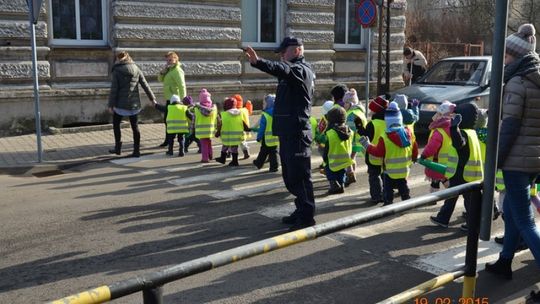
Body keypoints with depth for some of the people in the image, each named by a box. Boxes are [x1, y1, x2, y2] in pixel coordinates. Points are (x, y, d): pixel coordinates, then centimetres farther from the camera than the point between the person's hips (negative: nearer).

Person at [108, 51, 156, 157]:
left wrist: (111, 105, -5)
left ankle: (118, 148, 17)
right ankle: (136, 151, 9)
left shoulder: (117, 71, -6)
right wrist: (152, 98, 13)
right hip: (134, 104, 4)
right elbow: (145, 86, 5)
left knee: (116, 125, 15)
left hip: (121, 104, -3)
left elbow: (114, 89, -9)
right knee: (135, 127, 9)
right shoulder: (137, 69, 5)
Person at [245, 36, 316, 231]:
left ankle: (306, 216, 2)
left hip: (296, 133, -11)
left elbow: (282, 69, -35)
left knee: (299, 175, -6)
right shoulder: (296, 70, 20)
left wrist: (257, 62, -51)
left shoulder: (300, 69, -13)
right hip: (289, 131, 11)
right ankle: (301, 211, 28)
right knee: (290, 175, 17)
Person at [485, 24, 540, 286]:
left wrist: (495, 159, -13)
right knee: (510, 209, 21)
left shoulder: (517, 83, -14)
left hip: (518, 159, -9)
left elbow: (509, 127, -18)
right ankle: (504, 263, 33)